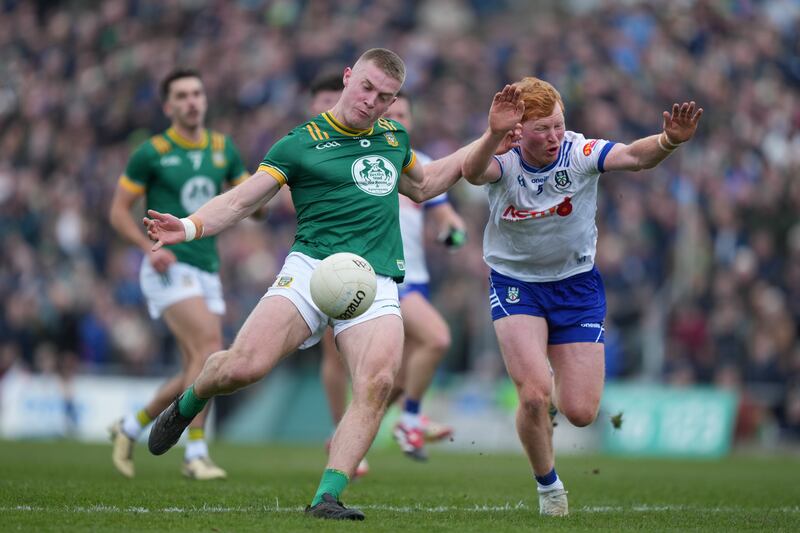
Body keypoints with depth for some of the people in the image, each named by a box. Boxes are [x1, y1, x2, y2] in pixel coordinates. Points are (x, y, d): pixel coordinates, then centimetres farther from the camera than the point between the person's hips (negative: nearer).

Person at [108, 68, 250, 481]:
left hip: (207, 272, 6)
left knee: (197, 372, 4)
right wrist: (150, 247, -15)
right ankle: (196, 453, -19)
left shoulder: (223, 149, 11)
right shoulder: (151, 153, -3)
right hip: (169, 268, -6)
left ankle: (131, 427, 24)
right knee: (210, 347, -22)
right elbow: (118, 211, 0)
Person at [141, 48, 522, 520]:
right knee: (244, 365, -21)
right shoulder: (302, 143, 5)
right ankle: (188, 405, 14)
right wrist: (189, 226, -16)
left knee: (378, 382, -26)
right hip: (313, 267, -3)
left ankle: (328, 498, -24)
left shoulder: (394, 137, 21)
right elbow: (240, 202, 3)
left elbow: (423, 186, 41)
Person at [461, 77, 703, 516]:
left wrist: (669, 140, -57)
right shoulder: (503, 160, -18)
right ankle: (547, 484, 8)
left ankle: (560, 385, 37)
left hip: (576, 285, 1)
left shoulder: (579, 153, -17)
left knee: (580, 412, -3)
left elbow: (633, 156, -35)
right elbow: (472, 172, -42)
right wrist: (493, 134, -63)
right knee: (534, 394, -19)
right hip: (516, 285, -1)